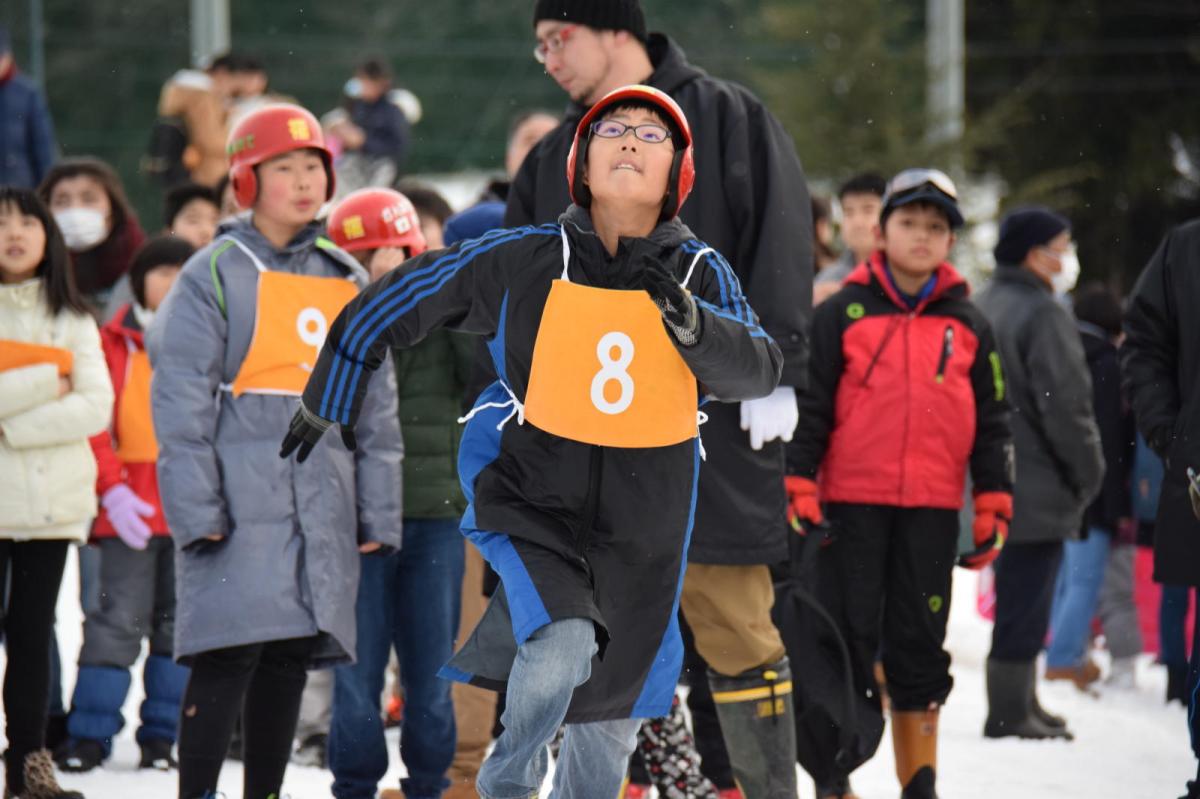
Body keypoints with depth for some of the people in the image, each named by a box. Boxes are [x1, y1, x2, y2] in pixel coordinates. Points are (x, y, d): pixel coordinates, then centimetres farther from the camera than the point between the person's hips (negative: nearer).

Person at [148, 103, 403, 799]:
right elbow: (180, 400, -5)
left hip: (322, 506, 5)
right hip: (239, 501, -5)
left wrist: (379, 509, 11)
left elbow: (376, 403, 17)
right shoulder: (214, 274, -1)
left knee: (291, 659, 7)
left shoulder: (348, 280, 15)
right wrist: (196, 506, -13)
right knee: (229, 657, -12)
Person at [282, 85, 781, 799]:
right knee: (562, 646, -27)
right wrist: (326, 405, 12)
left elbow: (759, 373, -19)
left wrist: (688, 321, -37)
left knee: (611, 722, 13)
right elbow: (394, 303, 2)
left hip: (642, 524, 3)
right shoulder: (525, 259, -10)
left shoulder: (699, 274, -6)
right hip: (533, 500, -3)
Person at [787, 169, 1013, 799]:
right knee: (848, 639, 0)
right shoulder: (842, 314, 3)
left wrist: (994, 510, 7)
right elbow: (809, 405, 1)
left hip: (932, 511, 2)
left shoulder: (968, 327, 10)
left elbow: (992, 423, 13)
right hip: (852, 504, -2)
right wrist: (798, 492, -6)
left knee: (920, 646, 6)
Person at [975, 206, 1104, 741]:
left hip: (997, 486, 9)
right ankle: (1011, 711, -5)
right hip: (1039, 489, -9)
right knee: (1025, 601, -6)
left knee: (1018, 599, 17)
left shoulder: (983, 307, 14)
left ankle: (1020, 705, 24)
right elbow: (1066, 405, -18)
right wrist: (1089, 474, -6)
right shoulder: (1042, 314, -15)